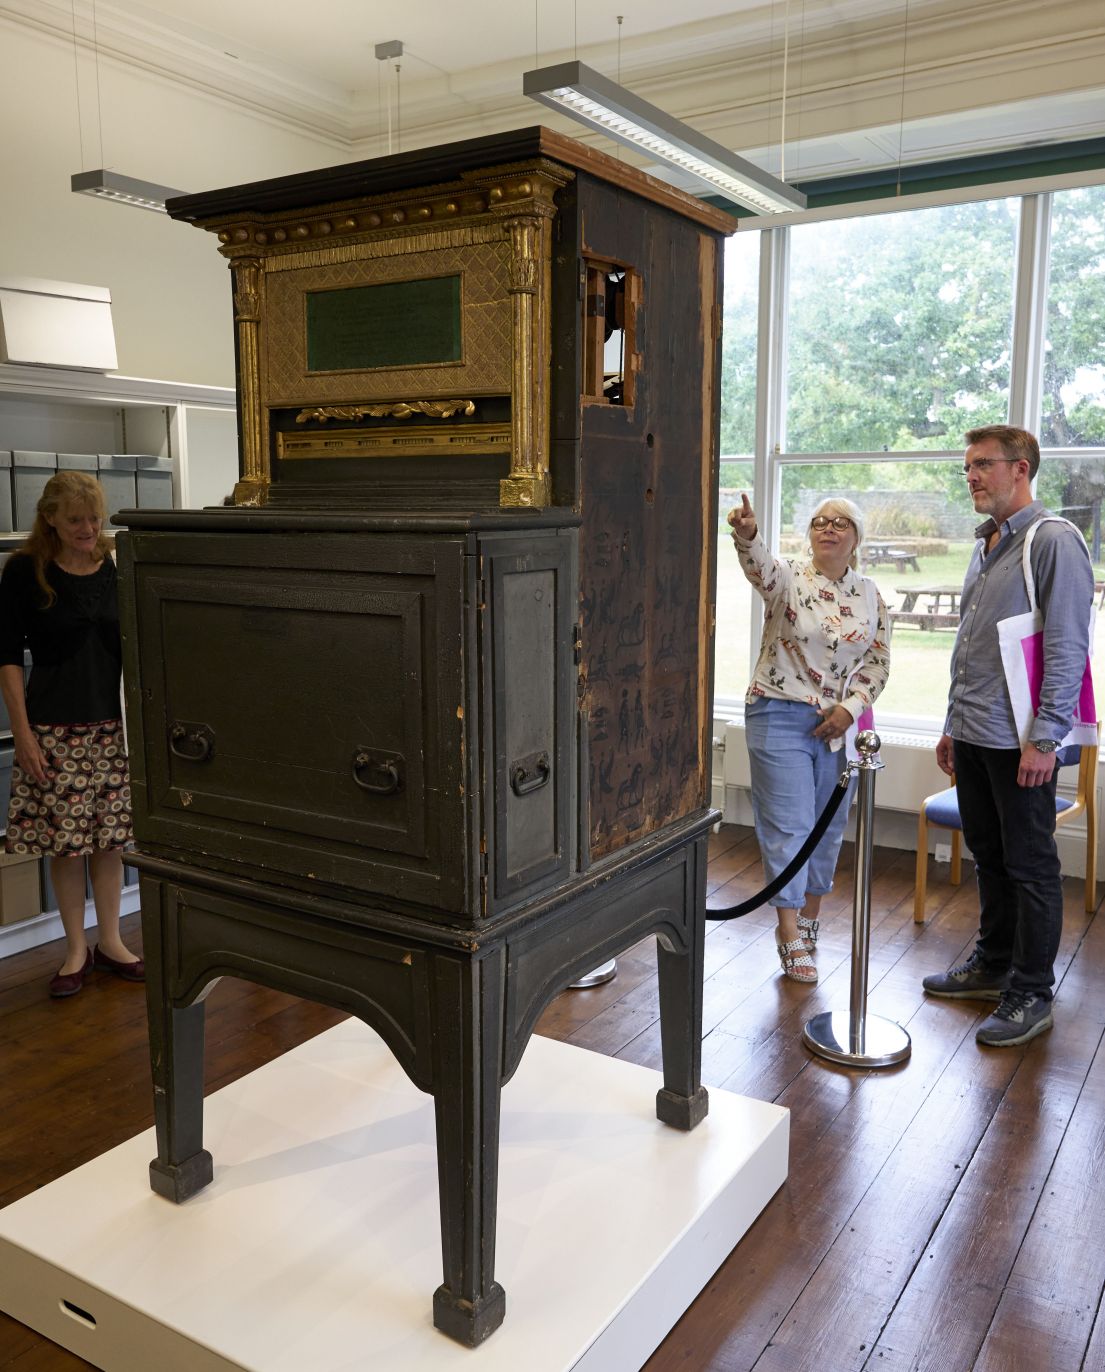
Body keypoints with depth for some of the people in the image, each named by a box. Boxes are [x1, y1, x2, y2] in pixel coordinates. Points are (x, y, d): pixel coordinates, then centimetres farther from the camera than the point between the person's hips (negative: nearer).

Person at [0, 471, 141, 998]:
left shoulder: (116, 569, 3)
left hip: (112, 726, 3)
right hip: (53, 729, -2)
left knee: (109, 836, 9)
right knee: (64, 840, 4)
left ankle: (110, 941, 24)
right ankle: (76, 948, 20)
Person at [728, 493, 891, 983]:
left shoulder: (870, 595, 6)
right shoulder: (789, 578, -7)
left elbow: (878, 662, 8)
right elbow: (760, 565, -30)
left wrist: (850, 708, -8)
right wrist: (747, 535, -53)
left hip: (840, 723, 5)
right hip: (780, 717, -4)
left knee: (828, 826, 12)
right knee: (788, 824, -3)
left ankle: (808, 919, 29)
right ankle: (791, 938, 6)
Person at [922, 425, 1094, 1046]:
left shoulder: (1054, 540, -11)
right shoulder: (986, 546, 16)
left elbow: (1068, 647, -17)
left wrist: (1045, 738, -19)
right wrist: (954, 725, 21)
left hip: (1019, 740, -8)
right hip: (973, 736, 8)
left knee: (1031, 867, 2)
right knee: (989, 856, 18)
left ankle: (1031, 994, 13)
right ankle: (994, 964, 32)